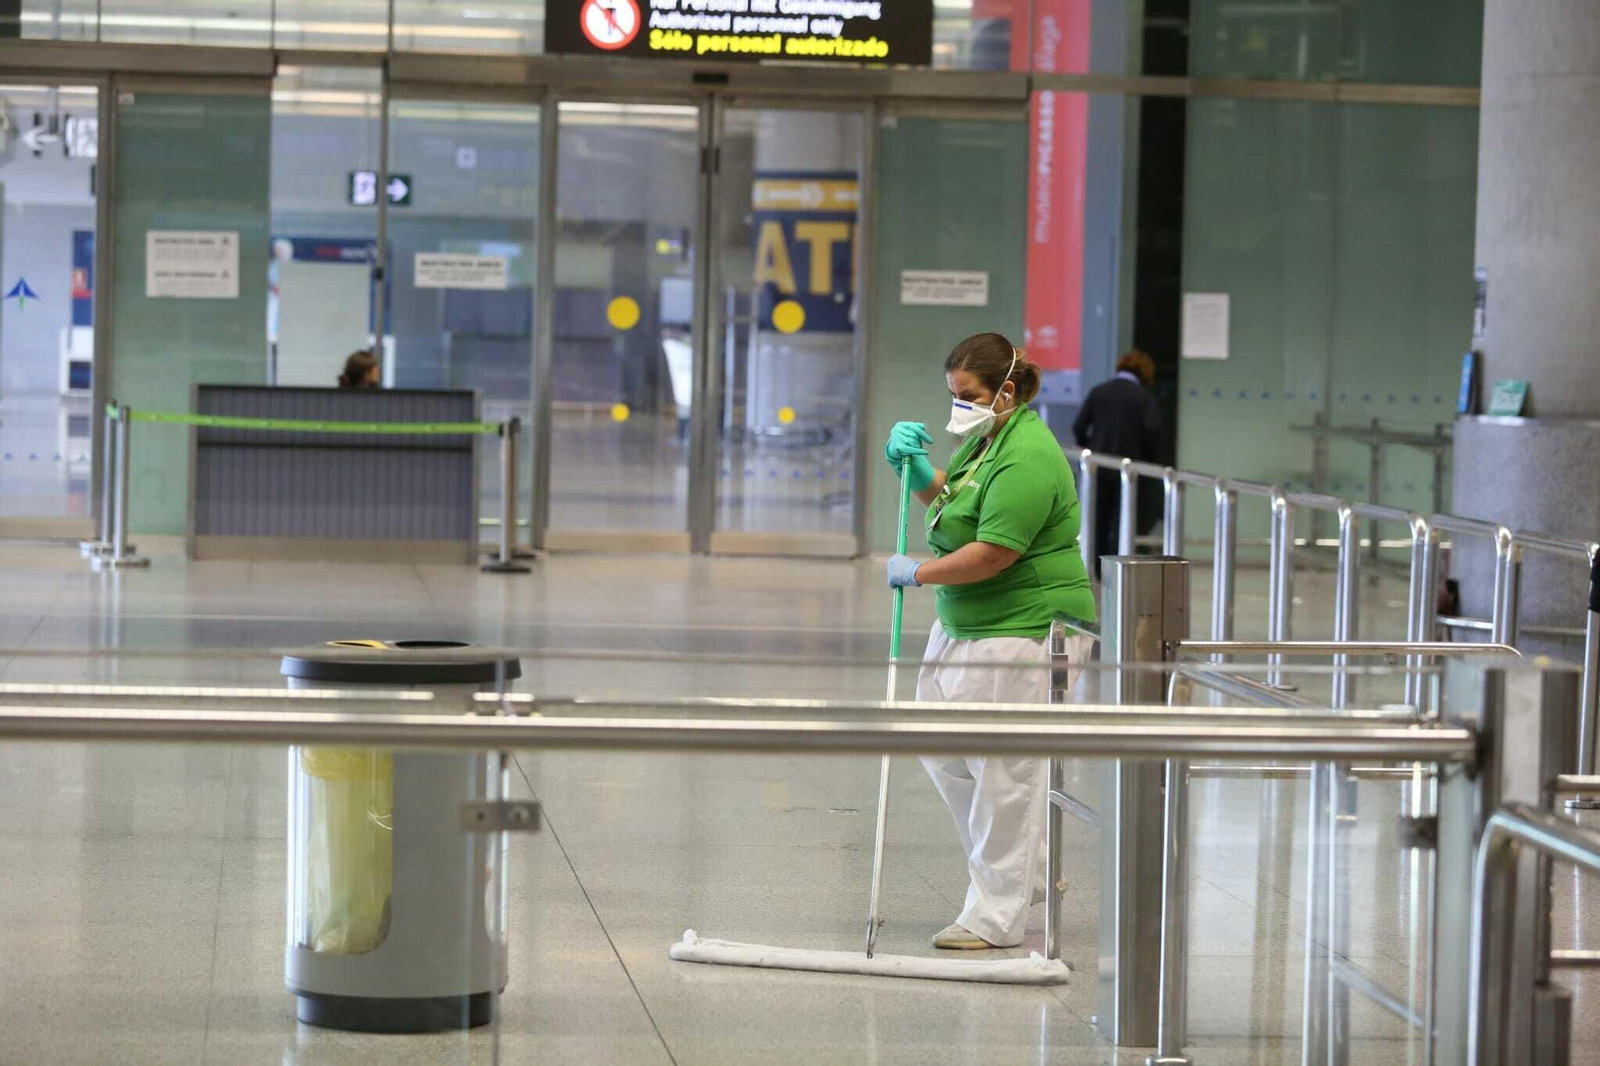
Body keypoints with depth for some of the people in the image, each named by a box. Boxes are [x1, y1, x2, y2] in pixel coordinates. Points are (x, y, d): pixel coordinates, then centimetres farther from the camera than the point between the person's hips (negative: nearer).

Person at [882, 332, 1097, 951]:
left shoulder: (1026, 459, -20)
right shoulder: (988, 435, 12)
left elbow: (994, 552, -25)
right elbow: (943, 495, 26)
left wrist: (916, 573, -14)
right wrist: (911, 464, 6)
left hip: (1023, 632, -11)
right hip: (967, 622, 11)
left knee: (1004, 772, -5)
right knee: (943, 750, 14)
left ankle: (995, 917, 3)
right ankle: (1030, 872, 26)